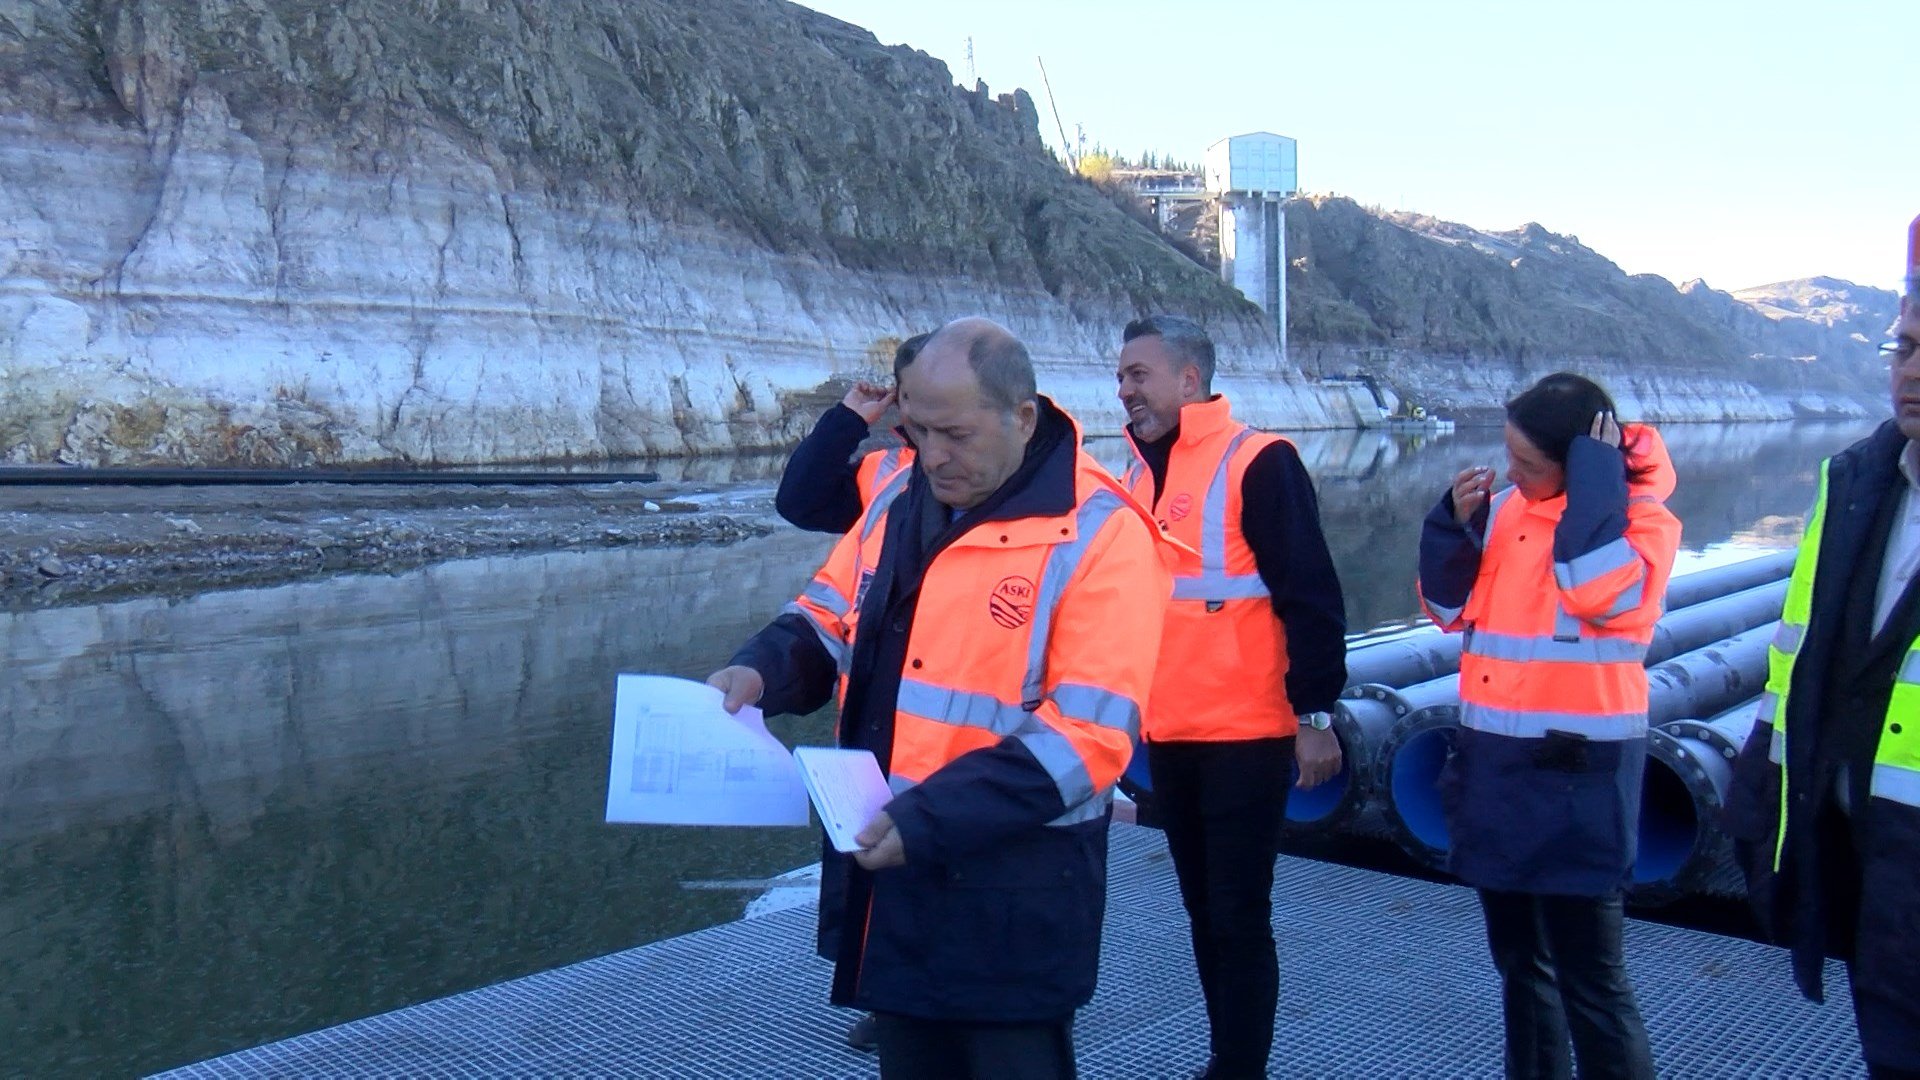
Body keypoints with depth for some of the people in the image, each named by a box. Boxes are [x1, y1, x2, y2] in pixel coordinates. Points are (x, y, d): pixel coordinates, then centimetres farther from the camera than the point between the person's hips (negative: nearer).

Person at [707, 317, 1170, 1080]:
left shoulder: (1099, 535, -16)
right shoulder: (900, 502, 6)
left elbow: (1087, 733, -21)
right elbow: (829, 618, 16)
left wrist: (931, 819, -27)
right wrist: (761, 671, -7)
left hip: (1015, 894, -6)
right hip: (893, 866, 7)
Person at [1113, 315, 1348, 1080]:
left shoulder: (1258, 463, -10)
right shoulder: (1140, 473, 12)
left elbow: (1311, 598, -12)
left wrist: (1315, 712, -14)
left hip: (1246, 737, -7)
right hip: (1168, 738, 7)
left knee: (1239, 918, 0)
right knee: (1204, 912, 15)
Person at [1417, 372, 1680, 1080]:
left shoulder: (1644, 517, -8)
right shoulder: (1505, 509, 6)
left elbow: (1594, 590, -28)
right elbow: (1451, 606, 9)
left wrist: (1594, 478, -18)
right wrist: (1456, 522, -6)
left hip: (1578, 771, -6)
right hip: (1494, 760, 6)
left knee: (1587, 976, -2)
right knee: (1519, 958, 19)